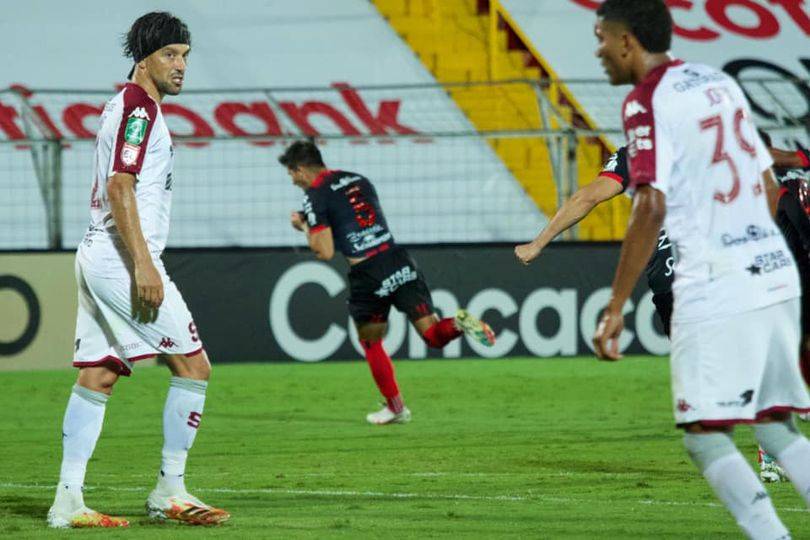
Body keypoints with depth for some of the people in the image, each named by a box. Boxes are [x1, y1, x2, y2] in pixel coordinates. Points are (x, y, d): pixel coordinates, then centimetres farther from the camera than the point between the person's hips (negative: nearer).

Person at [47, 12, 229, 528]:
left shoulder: (126, 105, 20)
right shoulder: (139, 106, -11)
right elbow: (119, 186, -20)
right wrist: (143, 265, -24)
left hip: (99, 256, 10)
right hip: (122, 258, -10)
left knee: (97, 377, 6)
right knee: (194, 365, -5)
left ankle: (68, 500, 3)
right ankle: (170, 490, -2)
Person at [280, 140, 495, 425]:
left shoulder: (315, 196, -4)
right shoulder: (357, 179, 17)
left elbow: (325, 252, -9)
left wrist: (304, 227, 10)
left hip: (368, 275, -5)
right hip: (400, 261, 5)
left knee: (370, 342, 19)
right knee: (433, 335, 4)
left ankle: (395, 408, 23)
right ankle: (459, 324, -27)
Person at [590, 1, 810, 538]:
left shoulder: (647, 102, -8)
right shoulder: (719, 82, 16)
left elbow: (651, 208, -18)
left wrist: (615, 308, -16)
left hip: (714, 288, -8)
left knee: (705, 435, -2)